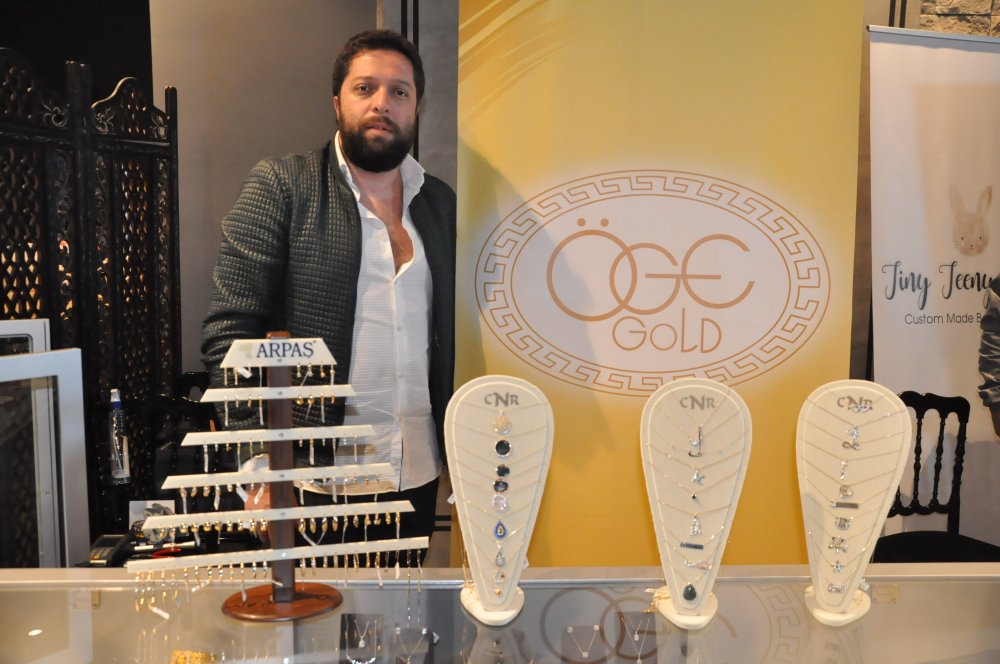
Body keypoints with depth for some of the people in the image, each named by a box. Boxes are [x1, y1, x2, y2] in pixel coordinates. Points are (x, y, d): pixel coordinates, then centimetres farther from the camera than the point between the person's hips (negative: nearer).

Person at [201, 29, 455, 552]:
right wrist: (261, 465, -15)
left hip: (418, 478, 4)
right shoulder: (280, 185, -3)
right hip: (312, 483, -4)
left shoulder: (442, 203, 10)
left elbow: (451, 335, 13)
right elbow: (229, 329, -8)